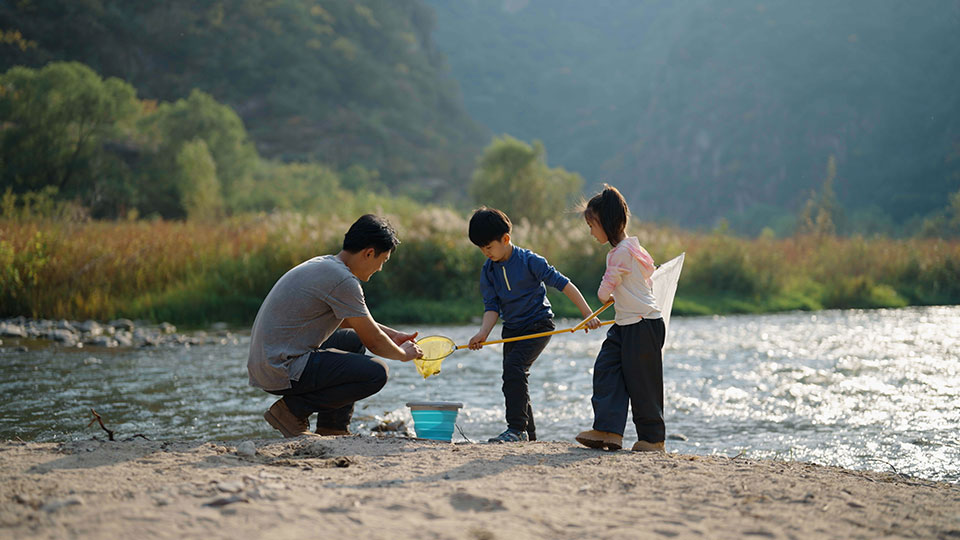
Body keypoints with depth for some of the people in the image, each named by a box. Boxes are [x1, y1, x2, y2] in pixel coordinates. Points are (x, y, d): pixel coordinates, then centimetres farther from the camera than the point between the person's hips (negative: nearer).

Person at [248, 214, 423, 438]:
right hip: (283, 372, -11)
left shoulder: (322, 265, 14)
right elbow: (373, 341, -9)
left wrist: (393, 335, 29)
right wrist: (403, 354, 11)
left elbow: (351, 320, 31)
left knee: (354, 340, 26)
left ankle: (333, 428, 19)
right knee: (376, 373, -15)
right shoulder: (343, 280, -16)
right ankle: (292, 409, -6)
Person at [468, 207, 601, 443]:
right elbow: (492, 306, -3)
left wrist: (588, 315, -18)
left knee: (514, 366, -25)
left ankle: (517, 428, -24)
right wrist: (483, 333, -22)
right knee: (515, 379, 10)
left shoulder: (529, 261, -17)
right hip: (512, 330, 7)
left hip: (538, 325, -7)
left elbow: (564, 284, -15)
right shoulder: (488, 270, 0)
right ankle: (528, 436, 23)